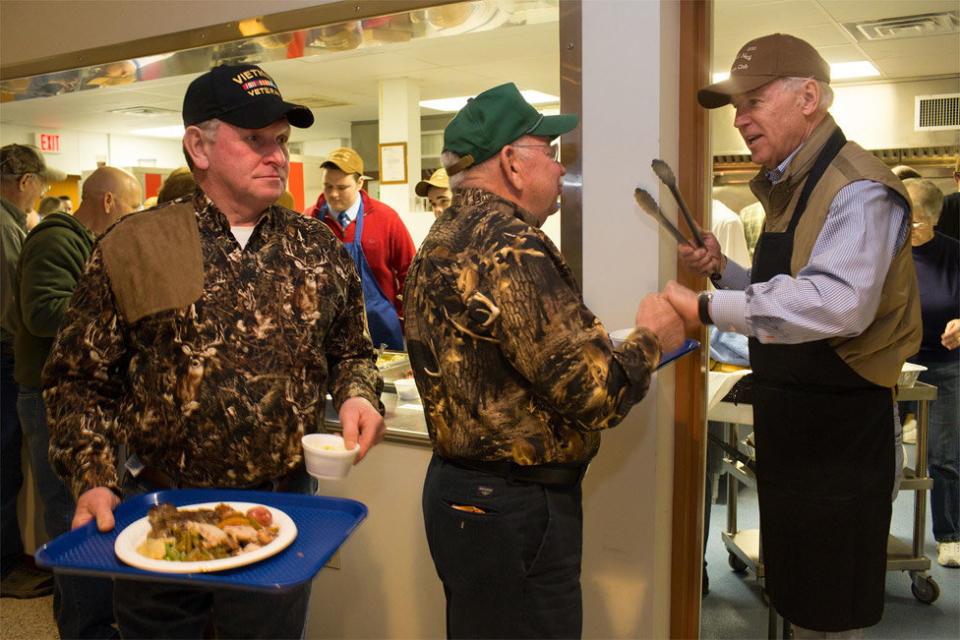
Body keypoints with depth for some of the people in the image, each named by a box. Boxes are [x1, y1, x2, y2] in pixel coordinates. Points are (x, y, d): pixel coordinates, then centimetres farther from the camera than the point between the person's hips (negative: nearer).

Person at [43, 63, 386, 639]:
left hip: (283, 508, 2)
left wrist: (358, 395, -8)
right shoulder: (131, 247, -4)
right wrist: (94, 481, -11)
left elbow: (351, 351, 13)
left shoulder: (319, 248, 2)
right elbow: (81, 378, -1)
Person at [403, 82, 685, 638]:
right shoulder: (509, 248, -22)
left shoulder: (444, 239, 10)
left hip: (455, 487, 10)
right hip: (514, 509, -10)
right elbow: (594, 393, -24)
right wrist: (651, 339, -5)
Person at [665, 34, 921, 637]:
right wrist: (723, 269, 1)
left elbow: (837, 303, -36)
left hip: (841, 434, -9)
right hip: (792, 428, 9)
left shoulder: (858, 190, -19)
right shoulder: (790, 189, 12)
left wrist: (709, 307, -33)